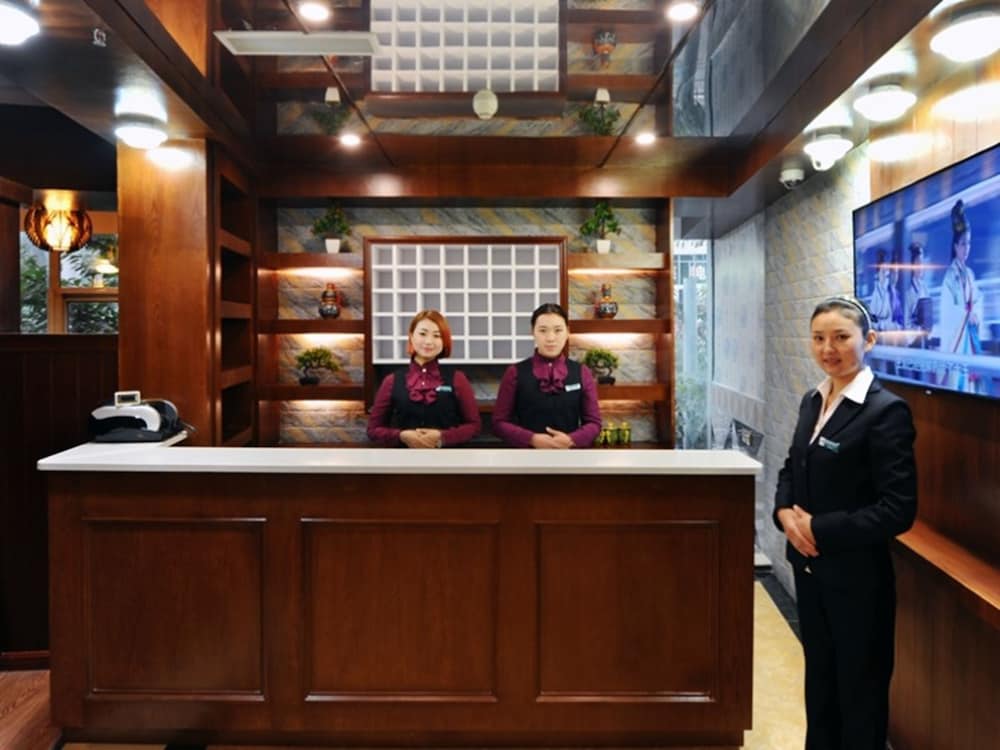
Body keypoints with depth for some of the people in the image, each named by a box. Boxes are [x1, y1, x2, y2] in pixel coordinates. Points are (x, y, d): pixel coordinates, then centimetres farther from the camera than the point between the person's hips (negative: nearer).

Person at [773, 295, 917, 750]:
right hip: (809, 565, 7)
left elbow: (898, 509, -21)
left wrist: (820, 529, -19)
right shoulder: (812, 400, 4)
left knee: (859, 684, 14)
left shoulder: (886, 411, -18)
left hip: (857, 574, -6)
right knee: (818, 673, 22)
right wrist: (785, 512, -7)